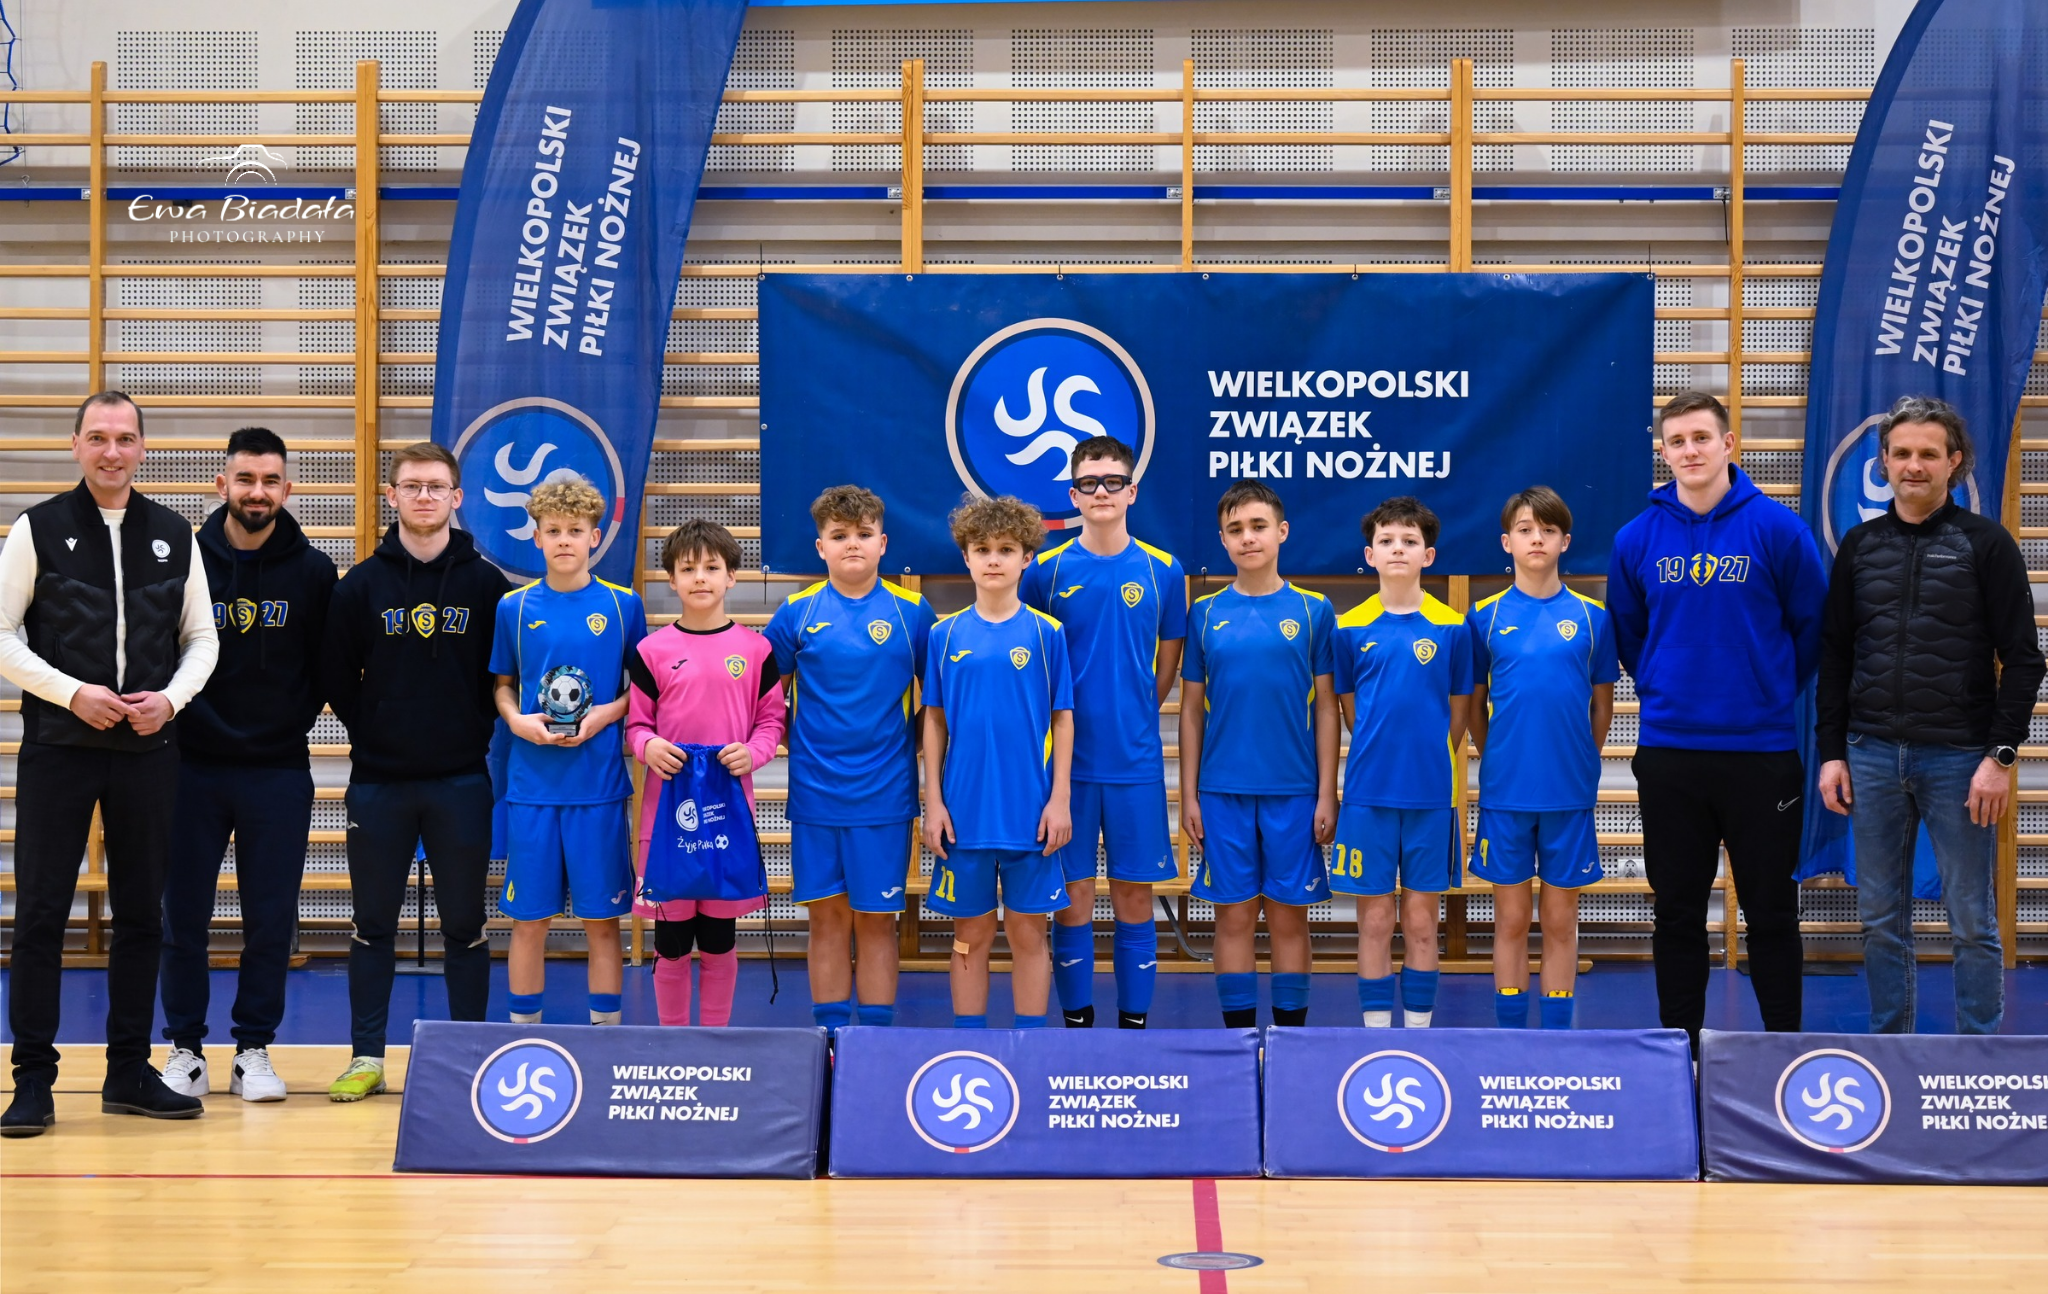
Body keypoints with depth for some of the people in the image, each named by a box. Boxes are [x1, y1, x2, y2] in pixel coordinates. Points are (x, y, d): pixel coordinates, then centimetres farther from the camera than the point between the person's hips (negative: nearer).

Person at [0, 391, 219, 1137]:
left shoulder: (175, 537, 8)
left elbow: (201, 638, 11)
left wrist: (172, 697, -8)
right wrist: (72, 693, -15)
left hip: (147, 751, 3)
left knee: (142, 914, 8)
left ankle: (130, 1072, 18)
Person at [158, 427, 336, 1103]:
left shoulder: (314, 571, 2)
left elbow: (327, 668, 6)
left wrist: (292, 723, -2)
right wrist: (181, 718, -6)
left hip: (280, 773, 0)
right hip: (192, 767, 0)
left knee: (272, 919, 4)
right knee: (183, 916, 4)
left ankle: (254, 1050, 16)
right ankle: (185, 1048, 17)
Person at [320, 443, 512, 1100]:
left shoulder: (486, 584, 2)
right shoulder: (360, 585, 3)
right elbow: (336, 677, 7)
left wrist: (475, 733, -1)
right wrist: (374, 733, 1)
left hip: (461, 782, -1)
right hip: (378, 782, 1)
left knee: (464, 925, 5)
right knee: (373, 924, 7)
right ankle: (366, 1057, 15)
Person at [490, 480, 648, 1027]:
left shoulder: (624, 605, 2)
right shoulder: (514, 607, 4)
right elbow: (502, 686, 13)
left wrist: (607, 714, -10)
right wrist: (518, 720, -6)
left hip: (600, 786, -1)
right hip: (532, 785, 1)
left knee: (601, 918, 4)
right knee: (529, 919, 5)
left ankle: (606, 1029, 14)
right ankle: (523, 1035, 16)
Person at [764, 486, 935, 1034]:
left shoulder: (912, 612, 0)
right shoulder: (797, 613, 1)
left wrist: (908, 741, -1)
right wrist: (793, 740, 2)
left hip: (884, 795, -1)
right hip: (815, 793, 1)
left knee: (875, 919, 4)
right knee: (827, 917, 7)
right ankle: (831, 1036, 16)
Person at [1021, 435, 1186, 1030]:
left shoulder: (1163, 571, 2)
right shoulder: (1046, 571, 0)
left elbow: (1168, 663, 11)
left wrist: (1131, 717, 7)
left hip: (1136, 761, 1)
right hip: (1068, 759, 0)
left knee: (1134, 892, 5)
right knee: (1073, 893, 4)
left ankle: (1134, 1022, 14)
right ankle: (1077, 1021, 14)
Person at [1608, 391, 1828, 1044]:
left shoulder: (1777, 529, -5)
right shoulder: (1637, 538, 2)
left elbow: (1811, 628, 4)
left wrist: (1773, 691, 8)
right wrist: (1663, 687, 11)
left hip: (1762, 750, -2)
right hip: (1667, 752, 2)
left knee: (1771, 911, 6)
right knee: (1677, 912, 9)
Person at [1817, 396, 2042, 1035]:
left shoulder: (1987, 544, -1)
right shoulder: (1860, 546, 9)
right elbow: (1835, 657, 12)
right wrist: (1831, 751, 6)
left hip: (1958, 759, -3)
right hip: (1872, 757, 4)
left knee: (1973, 923, 2)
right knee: (1881, 920, 8)